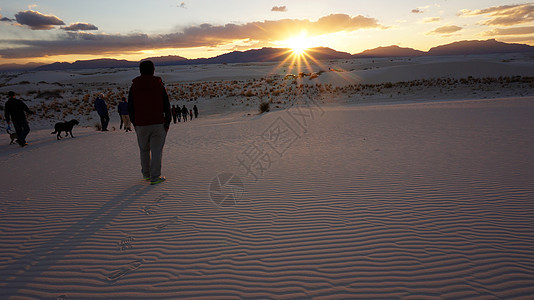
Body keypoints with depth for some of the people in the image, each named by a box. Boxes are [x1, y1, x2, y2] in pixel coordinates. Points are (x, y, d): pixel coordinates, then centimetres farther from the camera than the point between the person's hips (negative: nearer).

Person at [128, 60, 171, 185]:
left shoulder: (134, 86, 2)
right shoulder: (159, 84, -3)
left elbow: (130, 107, 5)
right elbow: (166, 105, -5)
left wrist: (134, 123, 15)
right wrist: (167, 122, 1)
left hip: (141, 125, 2)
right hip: (158, 123, -2)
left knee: (144, 149, 18)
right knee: (157, 150, 3)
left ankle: (146, 174, 29)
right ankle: (155, 177, 2)